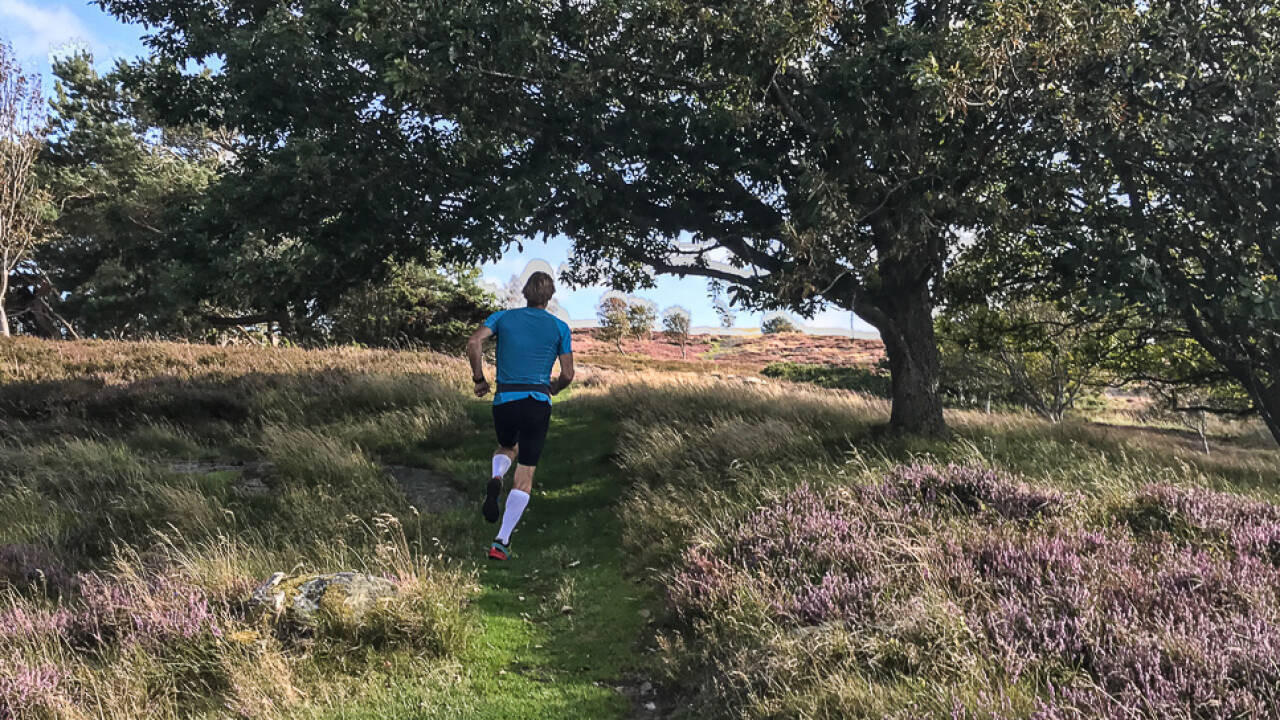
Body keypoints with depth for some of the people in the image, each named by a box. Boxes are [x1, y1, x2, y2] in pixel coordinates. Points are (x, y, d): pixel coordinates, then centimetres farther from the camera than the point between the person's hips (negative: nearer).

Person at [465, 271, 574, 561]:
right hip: (538, 402, -2)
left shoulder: (502, 317, 9)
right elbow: (568, 374, 5)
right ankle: (502, 541, -2)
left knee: (506, 448, 31)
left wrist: (479, 379, 5)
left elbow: (474, 343, -7)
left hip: (505, 400, 2)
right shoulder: (559, 327, 7)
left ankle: (496, 478, -3)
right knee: (525, 475, 5)